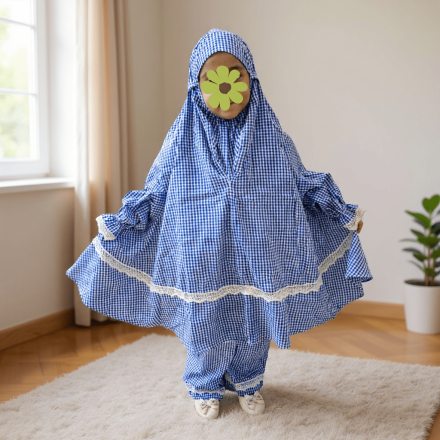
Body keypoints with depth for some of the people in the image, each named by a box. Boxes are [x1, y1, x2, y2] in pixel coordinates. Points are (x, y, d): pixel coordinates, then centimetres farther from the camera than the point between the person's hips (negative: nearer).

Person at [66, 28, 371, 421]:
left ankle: (247, 383, 38)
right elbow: (154, 193, 6)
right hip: (204, 260, -1)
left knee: (255, 323, 11)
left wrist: (342, 213, 8)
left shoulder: (273, 139, 0)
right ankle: (206, 387, 34)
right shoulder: (183, 141, -3)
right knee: (206, 323, 7)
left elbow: (304, 185, 10)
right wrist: (120, 223, -1)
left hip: (256, 256, 1)